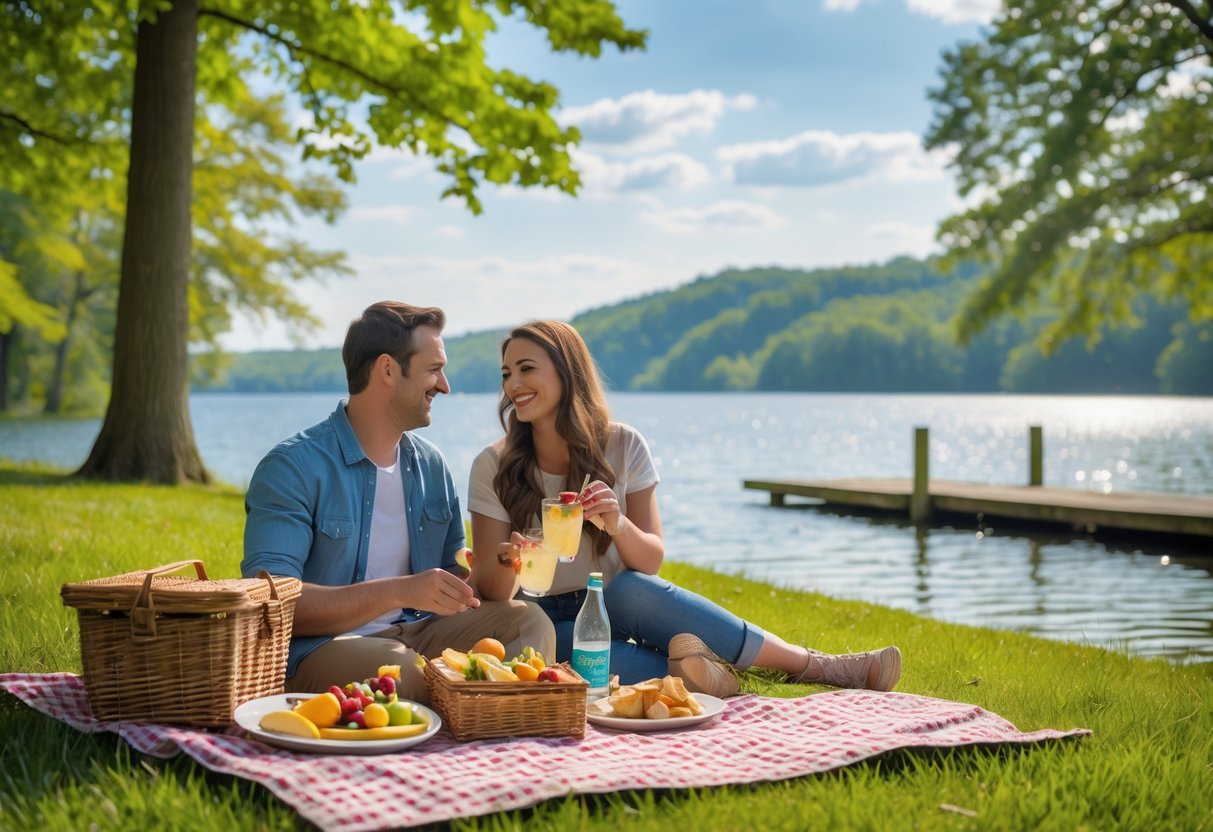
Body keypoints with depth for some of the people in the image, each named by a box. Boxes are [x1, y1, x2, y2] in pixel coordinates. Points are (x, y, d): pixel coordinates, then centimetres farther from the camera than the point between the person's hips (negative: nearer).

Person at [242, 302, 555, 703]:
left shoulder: (431, 465, 13)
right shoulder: (292, 467, -11)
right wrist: (399, 591, -27)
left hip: (413, 633, 7)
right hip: (318, 649, -6)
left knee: (528, 621, -14)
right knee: (398, 669, -37)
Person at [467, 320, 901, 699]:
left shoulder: (623, 446, -4)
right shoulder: (493, 467, -8)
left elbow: (650, 562, -7)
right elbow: (491, 592, -8)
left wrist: (618, 525, -29)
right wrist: (506, 566, -32)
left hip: (616, 608, 1)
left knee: (631, 591, -35)